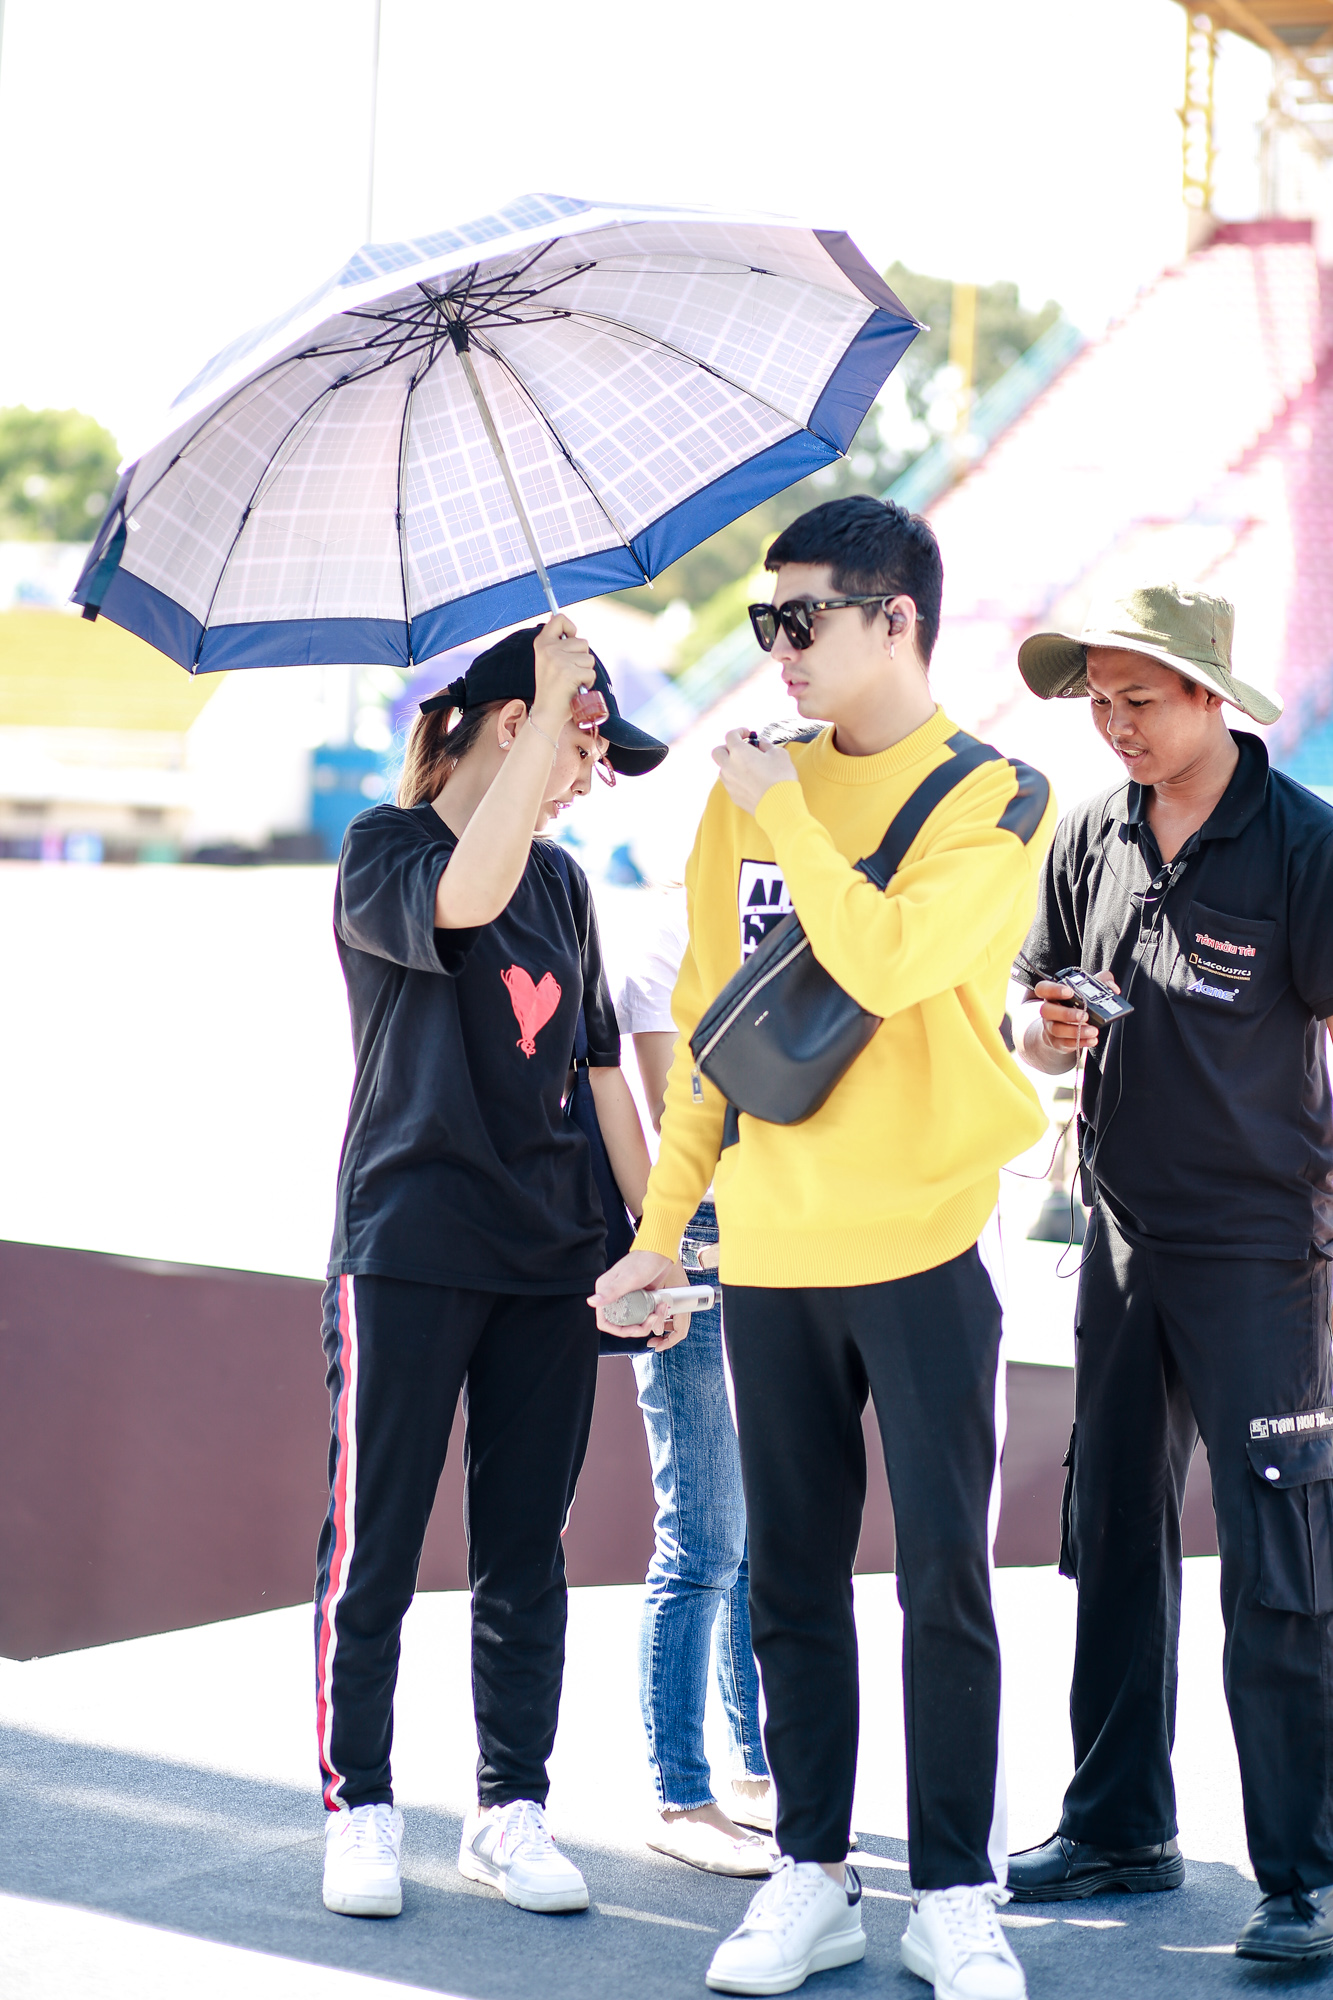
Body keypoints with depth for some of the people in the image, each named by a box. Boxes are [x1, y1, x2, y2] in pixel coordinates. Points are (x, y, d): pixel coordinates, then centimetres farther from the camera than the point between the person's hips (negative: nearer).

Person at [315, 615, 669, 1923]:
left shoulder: (561, 881, 15)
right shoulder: (382, 851, -4)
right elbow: (465, 895, -28)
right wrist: (557, 695, -24)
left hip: (548, 1260, 6)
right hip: (407, 1253, -6)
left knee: (525, 1550, 7)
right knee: (375, 1544, 0)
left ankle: (510, 1813, 15)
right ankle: (359, 1811, 10)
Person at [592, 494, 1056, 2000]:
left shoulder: (992, 799, -4)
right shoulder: (749, 791, 11)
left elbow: (887, 962, -22)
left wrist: (782, 810, -13)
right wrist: (662, 1224, 14)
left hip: (922, 1250, -4)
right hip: (771, 1253, 5)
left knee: (945, 1583, 1)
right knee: (792, 1584, 9)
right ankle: (811, 1877, 19)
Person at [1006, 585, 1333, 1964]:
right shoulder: (1094, 837, 6)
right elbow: (1037, 1017, 15)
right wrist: (1045, 1031, -8)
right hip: (1123, 1240, 7)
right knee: (1112, 1538, 14)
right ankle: (1119, 1827, 26)